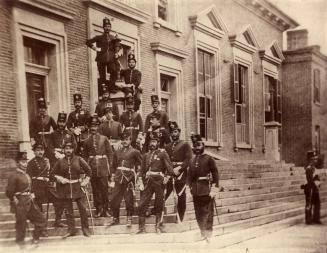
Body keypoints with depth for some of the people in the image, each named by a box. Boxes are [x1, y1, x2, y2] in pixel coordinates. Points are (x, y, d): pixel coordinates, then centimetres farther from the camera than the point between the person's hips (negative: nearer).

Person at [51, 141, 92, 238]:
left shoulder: (78, 159, 3)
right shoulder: (60, 161, 6)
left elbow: (88, 170, 6)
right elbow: (52, 174, 10)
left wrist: (85, 181, -1)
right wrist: (60, 179, -5)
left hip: (78, 187, -1)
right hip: (65, 189, 1)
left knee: (83, 209, -2)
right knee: (68, 211, 5)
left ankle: (85, 229, 9)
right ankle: (71, 230, 14)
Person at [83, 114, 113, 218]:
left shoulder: (104, 139, 5)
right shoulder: (87, 141, 9)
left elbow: (110, 153, 5)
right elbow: (85, 155, 12)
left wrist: (109, 166, -2)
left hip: (103, 167, -2)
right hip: (92, 168, 2)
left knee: (104, 189, -1)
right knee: (95, 190, 3)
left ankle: (105, 209, 6)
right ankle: (98, 210, 10)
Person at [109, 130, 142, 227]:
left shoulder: (135, 152, 1)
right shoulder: (117, 152, 14)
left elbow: (140, 165, 5)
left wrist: (136, 174, -3)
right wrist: (113, 175, 14)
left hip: (129, 179, -4)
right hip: (118, 179, 4)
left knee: (129, 200, 1)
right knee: (114, 199, 4)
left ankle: (129, 219, 14)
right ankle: (115, 218, 18)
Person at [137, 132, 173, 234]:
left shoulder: (162, 153, 1)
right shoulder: (146, 155, 15)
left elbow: (169, 167, -5)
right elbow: (142, 170, 22)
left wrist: (167, 178, -11)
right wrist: (144, 180, 12)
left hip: (159, 181, -4)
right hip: (148, 182, 4)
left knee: (159, 205, 3)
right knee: (142, 205, -3)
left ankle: (158, 227, 13)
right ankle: (141, 228, 4)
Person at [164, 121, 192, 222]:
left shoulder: (185, 145, 3)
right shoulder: (167, 147, 17)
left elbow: (188, 160, -7)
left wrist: (179, 168, -18)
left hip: (180, 176, -4)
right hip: (168, 176, 4)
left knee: (181, 199, 0)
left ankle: (181, 220, 9)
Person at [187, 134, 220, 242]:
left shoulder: (209, 159, -3)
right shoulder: (192, 161, 11)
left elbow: (215, 174, -6)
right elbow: (190, 175, 16)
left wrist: (214, 189, -11)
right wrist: (190, 186, 6)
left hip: (206, 190, -5)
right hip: (196, 191, 5)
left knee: (207, 213, -2)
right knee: (198, 213, 10)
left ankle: (208, 233, 5)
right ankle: (202, 233, 23)